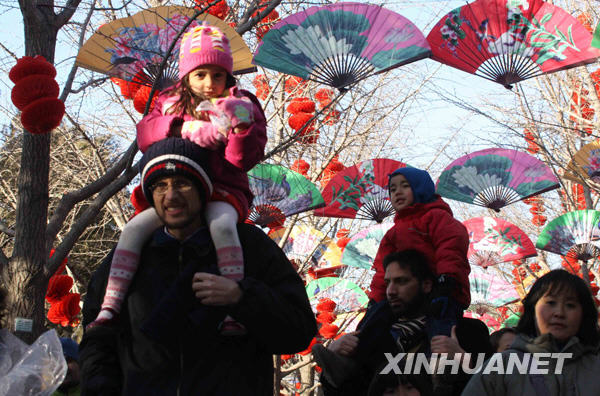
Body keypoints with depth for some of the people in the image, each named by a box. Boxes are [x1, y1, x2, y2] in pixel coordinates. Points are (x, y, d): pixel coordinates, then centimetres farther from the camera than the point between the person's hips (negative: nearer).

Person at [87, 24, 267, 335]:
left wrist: (242, 129, -24)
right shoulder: (170, 102, 17)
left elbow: (244, 158, -4)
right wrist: (185, 127, -14)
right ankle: (109, 307, -20)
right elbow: (145, 135, 0)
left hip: (224, 191, -3)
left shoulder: (240, 104, 7)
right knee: (135, 227, -19)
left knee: (222, 225, -37)